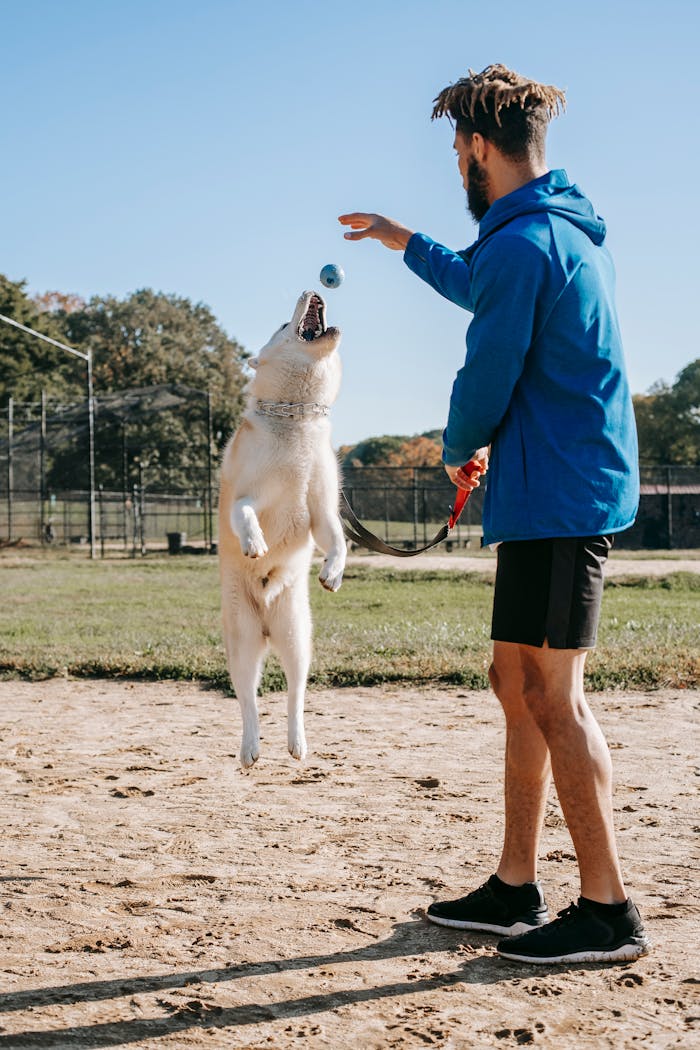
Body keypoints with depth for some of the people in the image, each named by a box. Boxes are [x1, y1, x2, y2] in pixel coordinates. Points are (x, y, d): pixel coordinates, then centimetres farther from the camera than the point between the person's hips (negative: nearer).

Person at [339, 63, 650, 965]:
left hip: (556, 499, -10)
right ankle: (515, 889, 19)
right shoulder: (567, 231, 18)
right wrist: (407, 245, 47)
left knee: (552, 695, -8)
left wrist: (459, 451, 7)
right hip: (560, 494, 10)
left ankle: (608, 911, -2)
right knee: (518, 685, 12)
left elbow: (488, 375, -13)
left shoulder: (521, 242, -14)